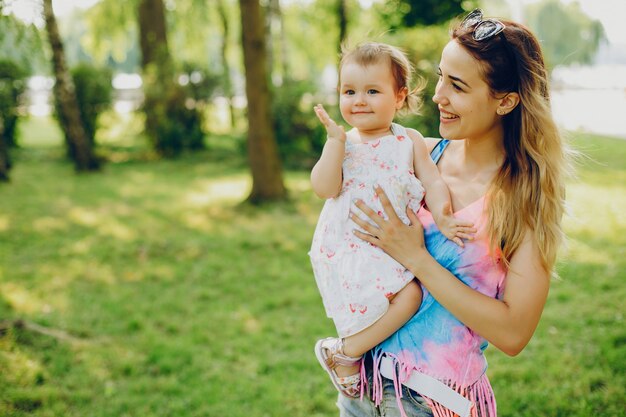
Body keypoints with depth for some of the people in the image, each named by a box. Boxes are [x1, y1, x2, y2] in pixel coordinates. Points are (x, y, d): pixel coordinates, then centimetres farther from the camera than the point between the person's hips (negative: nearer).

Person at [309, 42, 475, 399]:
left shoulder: (410, 141, 7)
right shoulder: (340, 143, 4)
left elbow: (433, 183, 2)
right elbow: (325, 188, -10)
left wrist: (442, 216, -17)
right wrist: (336, 139, -14)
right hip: (347, 248, -3)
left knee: (411, 296, -15)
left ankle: (344, 351, 0)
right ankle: (347, 357, -2)